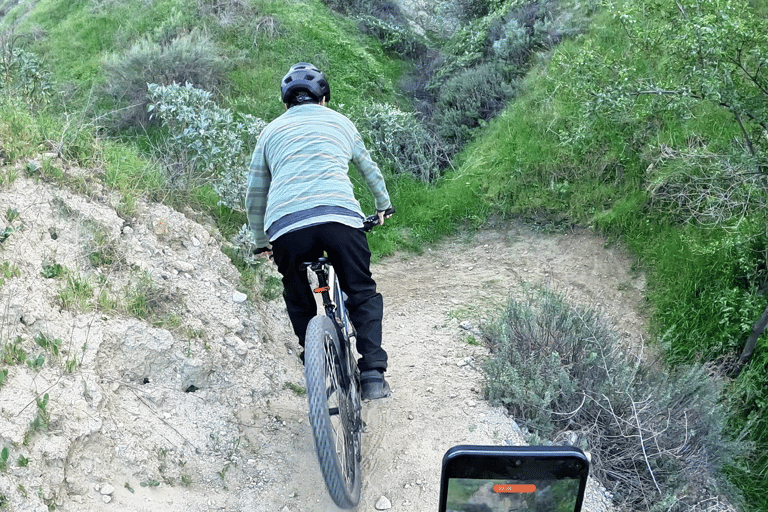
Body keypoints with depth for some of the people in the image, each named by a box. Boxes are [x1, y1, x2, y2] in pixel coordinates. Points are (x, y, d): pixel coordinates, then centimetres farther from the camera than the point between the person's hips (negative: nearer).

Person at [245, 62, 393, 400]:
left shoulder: (271, 131, 26)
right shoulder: (340, 122, 25)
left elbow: (254, 197, 30)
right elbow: (371, 171, 39)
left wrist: (262, 242, 42)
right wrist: (383, 206, 55)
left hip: (286, 226, 1)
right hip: (340, 217, -1)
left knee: (299, 304, 22)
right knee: (362, 295, 16)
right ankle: (373, 375, 6)